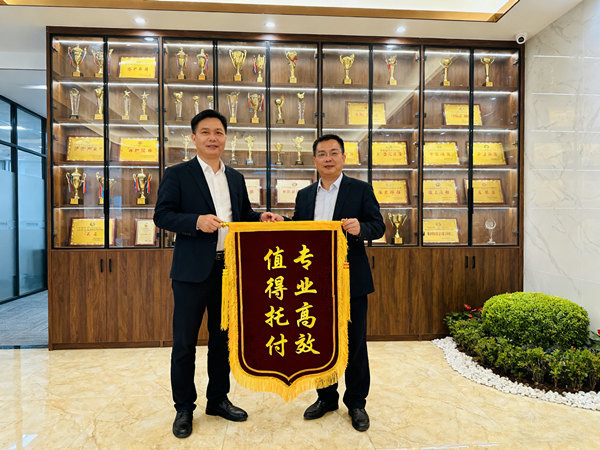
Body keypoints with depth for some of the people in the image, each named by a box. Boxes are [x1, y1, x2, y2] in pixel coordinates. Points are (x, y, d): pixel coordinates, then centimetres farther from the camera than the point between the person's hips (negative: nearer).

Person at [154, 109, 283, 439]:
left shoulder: (236, 178, 13)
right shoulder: (177, 174, -2)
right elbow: (162, 215, -7)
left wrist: (261, 217, -3)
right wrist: (196, 221, -23)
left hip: (229, 269, 5)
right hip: (193, 271, -4)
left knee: (222, 338, 16)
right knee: (184, 343, 7)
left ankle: (218, 400, 35)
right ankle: (184, 409, 27)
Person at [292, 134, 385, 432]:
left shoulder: (361, 190, 0)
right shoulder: (304, 195, 11)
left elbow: (379, 226, -5)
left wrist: (360, 228, -26)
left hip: (351, 281, -3)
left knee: (354, 343, 9)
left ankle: (356, 402, 29)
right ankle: (326, 397, 35)